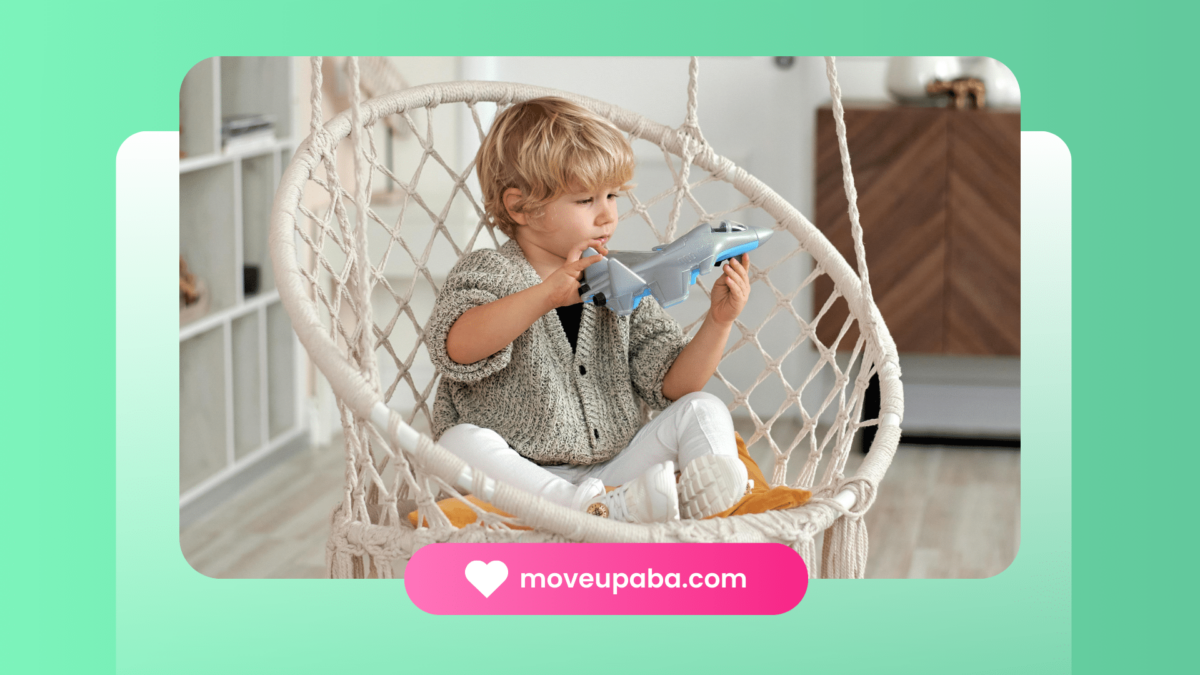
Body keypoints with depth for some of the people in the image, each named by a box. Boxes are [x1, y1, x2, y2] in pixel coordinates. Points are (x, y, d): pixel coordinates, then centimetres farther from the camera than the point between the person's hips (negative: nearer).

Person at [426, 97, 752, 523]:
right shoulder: (488, 273, -4)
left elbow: (674, 385, 6)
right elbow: (456, 348, -28)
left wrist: (718, 321, -10)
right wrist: (547, 295, -40)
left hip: (612, 472, 4)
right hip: (522, 481, -4)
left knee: (702, 412, -7)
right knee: (460, 443, -32)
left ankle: (696, 491, -41)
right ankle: (602, 512, -45)